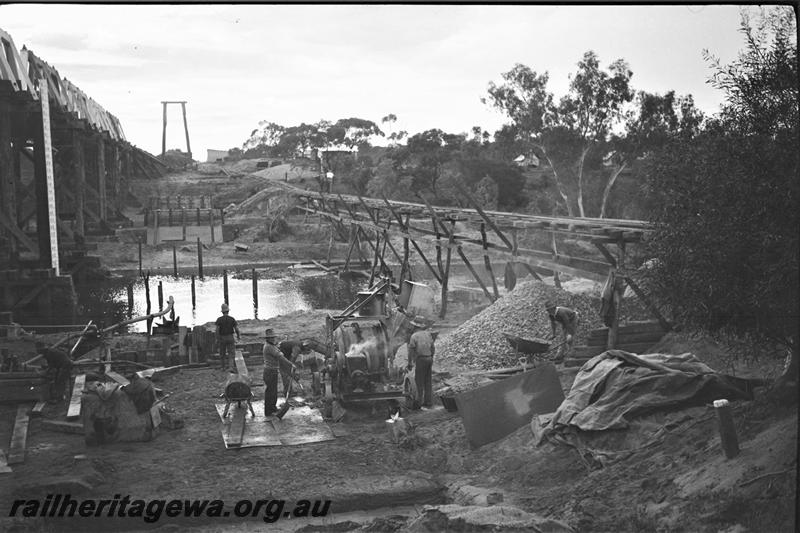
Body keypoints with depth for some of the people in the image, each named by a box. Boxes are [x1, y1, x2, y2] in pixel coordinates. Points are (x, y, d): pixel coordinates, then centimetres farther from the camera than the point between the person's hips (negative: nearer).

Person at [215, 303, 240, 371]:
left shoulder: (219, 319, -5)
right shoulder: (232, 319, -4)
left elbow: (217, 329, -14)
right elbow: (237, 329, -6)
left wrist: (217, 338, -7)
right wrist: (238, 336, 10)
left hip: (222, 338, 1)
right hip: (230, 337, -1)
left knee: (222, 353, 15)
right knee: (232, 353, -2)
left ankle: (223, 367, 21)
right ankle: (232, 366, -16)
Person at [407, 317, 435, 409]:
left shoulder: (414, 336, -9)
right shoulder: (428, 334, 9)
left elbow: (411, 350, -10)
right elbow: (433, 348, 13)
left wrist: (410, 363, -3)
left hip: (421, 359, -6)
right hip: (429, 358, 6)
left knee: (419, 381, 0)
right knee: (428, 381, 10)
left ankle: (419, 401, -2)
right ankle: (429, 402, 12)